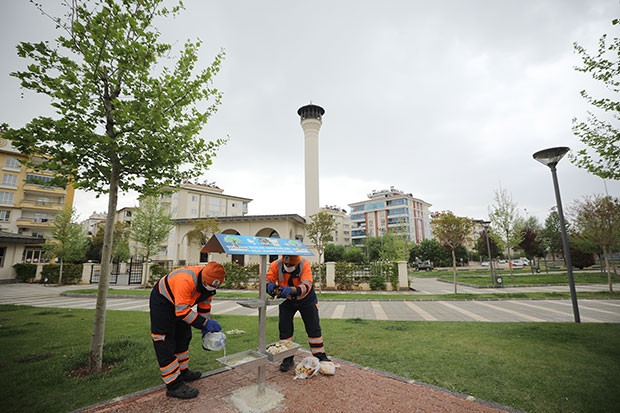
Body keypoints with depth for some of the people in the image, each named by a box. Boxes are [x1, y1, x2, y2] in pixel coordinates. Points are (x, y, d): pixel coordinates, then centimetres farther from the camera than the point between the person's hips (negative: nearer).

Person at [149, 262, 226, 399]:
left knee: (183, 337, 17)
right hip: (161, 302, -8)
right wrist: (205, 323, -31)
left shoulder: (209, 283, -15)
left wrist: (207, 328, -1)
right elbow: (182, 311, -35)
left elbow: (205, 305, -1)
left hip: (180, 303, 8)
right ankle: (174, 385, 0)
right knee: (165, 344, -7)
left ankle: (183, 371, 34)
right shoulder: (185, 280, -41)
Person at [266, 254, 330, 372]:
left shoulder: (305, 264, -31)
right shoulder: (276, 265, -24)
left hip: (306, 299, -1)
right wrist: (270, 286, -51)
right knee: (284, 328, 1)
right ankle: (287, 359, 20)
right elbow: (267, 281, -27)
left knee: (314, 328, 6)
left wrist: (291, 290, -57)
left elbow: (307, 286, -40)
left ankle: (320, 355, 24)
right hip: (286, 301, 2)